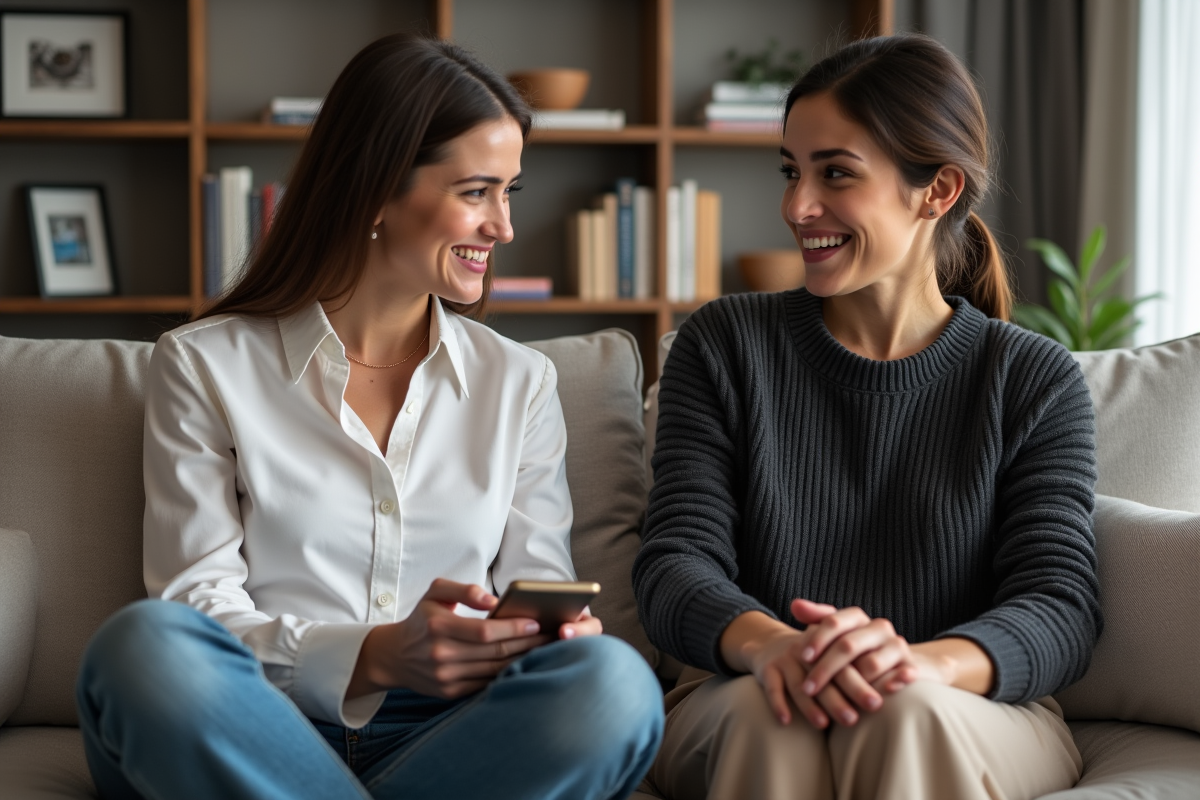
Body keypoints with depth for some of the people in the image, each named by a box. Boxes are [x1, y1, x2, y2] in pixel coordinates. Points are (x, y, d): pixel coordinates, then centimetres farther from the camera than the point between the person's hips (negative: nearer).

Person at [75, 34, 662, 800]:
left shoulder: (520, 382, 18)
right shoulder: (206, 365, 8)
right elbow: (197, 606, 0)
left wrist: (557, 633, -12)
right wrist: (375, 655, -17)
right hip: (258, 731, -2)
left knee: (612, 680, -33)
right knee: (143, 644, -37)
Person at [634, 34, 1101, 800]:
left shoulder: (1035, 380, 7)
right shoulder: (725, 344, 8)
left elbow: (1061, 606, -5)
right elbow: (676, 563, -2)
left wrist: (920, 663, -28)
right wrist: (769, 644, -26)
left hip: (975, 718, 0)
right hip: (739, 723, 1)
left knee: (905, 714, -35)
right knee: (773, 709, -34)